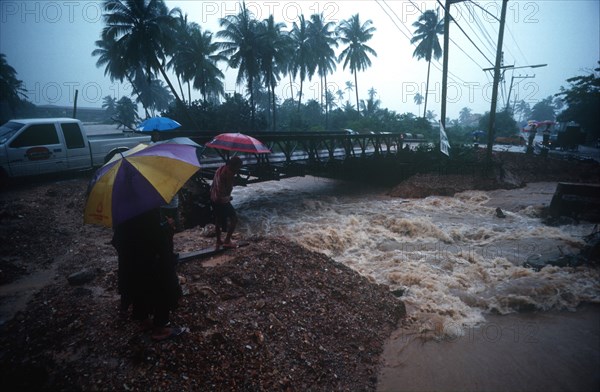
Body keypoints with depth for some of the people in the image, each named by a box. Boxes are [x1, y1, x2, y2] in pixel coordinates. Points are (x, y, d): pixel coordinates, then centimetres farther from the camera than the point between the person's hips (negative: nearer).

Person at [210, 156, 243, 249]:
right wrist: (229, 198, -1)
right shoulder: (229, 173, -21)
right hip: (222, 201, -9)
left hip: (214, 199, 9)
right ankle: (227, 241, 6)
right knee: (234, 218, 5)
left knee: (218, 220, 20)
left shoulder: (221, 169, 7)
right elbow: (228, 188, -18)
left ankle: (218, 241, 31)